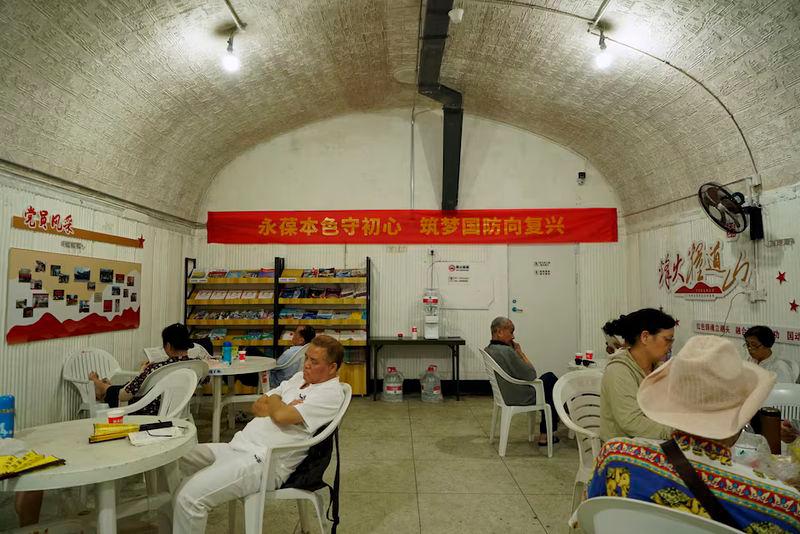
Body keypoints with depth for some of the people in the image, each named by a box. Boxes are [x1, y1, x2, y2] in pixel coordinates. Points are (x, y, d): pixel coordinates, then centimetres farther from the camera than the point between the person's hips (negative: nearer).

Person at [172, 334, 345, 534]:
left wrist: (274, 400, 0)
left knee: (189, 497, -23)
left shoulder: (331, 393, -11)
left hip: (263, 462, -9)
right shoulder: (300, 378, 17)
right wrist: (279, 407, -6)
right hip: (237, 446, 10)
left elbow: (281, 416, -23)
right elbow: (257, 407, 15)